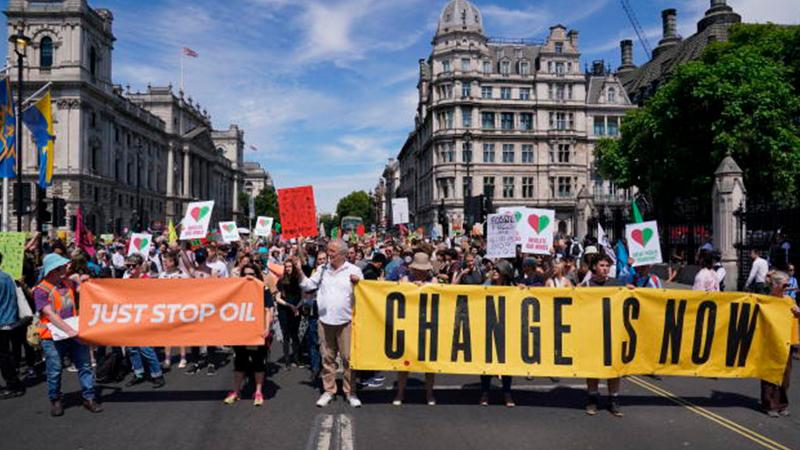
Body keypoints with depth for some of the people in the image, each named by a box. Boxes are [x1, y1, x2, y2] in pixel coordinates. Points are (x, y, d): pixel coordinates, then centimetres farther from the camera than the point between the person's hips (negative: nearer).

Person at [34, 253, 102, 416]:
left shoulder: (68, 282, 9)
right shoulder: (41, 290, -9)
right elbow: (51, 315, -18)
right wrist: (68, 330, -25)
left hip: (74, 333, 5)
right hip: (52, 337, -4)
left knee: (85, 366, 2)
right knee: (54, 371, 6)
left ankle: (88, 398, 11)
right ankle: (55, 401, 25)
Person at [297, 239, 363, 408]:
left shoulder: (354, 270, -1)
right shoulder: (323, 270, 8)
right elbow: (307, 285, 11)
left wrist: (358, 283, -19)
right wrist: (299, 271, -1)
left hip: (346, 321, -3)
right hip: (325, 321, 3)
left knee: (348, 358, 2)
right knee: (327, 358, 10)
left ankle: (350, 391, 14)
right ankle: (329, 390, 21)